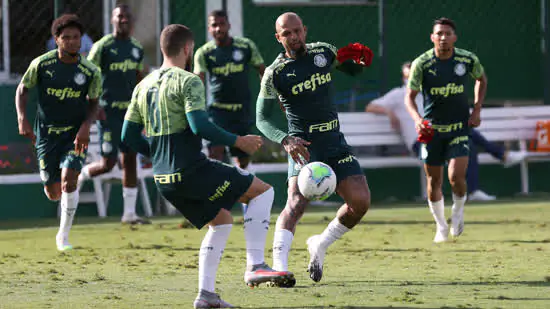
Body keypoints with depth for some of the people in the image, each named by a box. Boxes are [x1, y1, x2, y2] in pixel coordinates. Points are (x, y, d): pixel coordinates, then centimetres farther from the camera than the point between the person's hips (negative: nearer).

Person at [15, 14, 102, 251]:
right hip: (46, 133, 1)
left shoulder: (91, 72, -8)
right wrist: (22, 119, -10)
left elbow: (93, 103, 5)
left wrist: (85, 127, -12)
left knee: (68, 178, -22)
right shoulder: (41, 64, -10)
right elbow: (22, 89, 3)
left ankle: (63, 235, -8)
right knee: (53, 193, 1)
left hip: (76, 134, -1)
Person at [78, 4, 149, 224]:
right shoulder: (103, 47, -10)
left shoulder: (137, 49, 10)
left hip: (129, 110, 6)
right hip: (108, 112, -6)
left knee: (130, 160, 4)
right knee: (108, 163, -8)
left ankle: (129, 213, 8)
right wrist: (95, 105, -17)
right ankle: (78, 176, 23)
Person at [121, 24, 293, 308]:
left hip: (164, 180, 8)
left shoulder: (143, 87, 13)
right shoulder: (188, 82, -9)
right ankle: (255, 266, -9)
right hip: (192, 170, -8)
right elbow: (199, 126, -22)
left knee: (221, 220, 25)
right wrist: (238, 141, -12)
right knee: (262, 190, 3)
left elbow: (129, 137, 13)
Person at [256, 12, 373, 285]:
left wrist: (359, 59, 0)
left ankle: (320, 245, 15)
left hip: (335, 140, 5)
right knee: (296, 203, -24)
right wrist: (286, 140, -21)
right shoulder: (275, 73, -6)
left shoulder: (324, 52, 7)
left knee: (360, 202, -6)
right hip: (303, 145, -5)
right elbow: (263, 118, -3)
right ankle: (279, 267, -32)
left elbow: (353, 69, 25)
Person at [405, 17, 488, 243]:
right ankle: (441, 227, 28)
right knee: (434, 182, 6)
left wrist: (477, 110, 5)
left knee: (456, 176, -16)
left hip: (460, 127, 0)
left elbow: (481, 80, 14)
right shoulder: (422, 63, -12)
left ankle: (458, 210, 16)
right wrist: (417, 119, -27)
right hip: (432, 129, 0)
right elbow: (409, 96, -8)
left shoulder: (468, 60, -7)